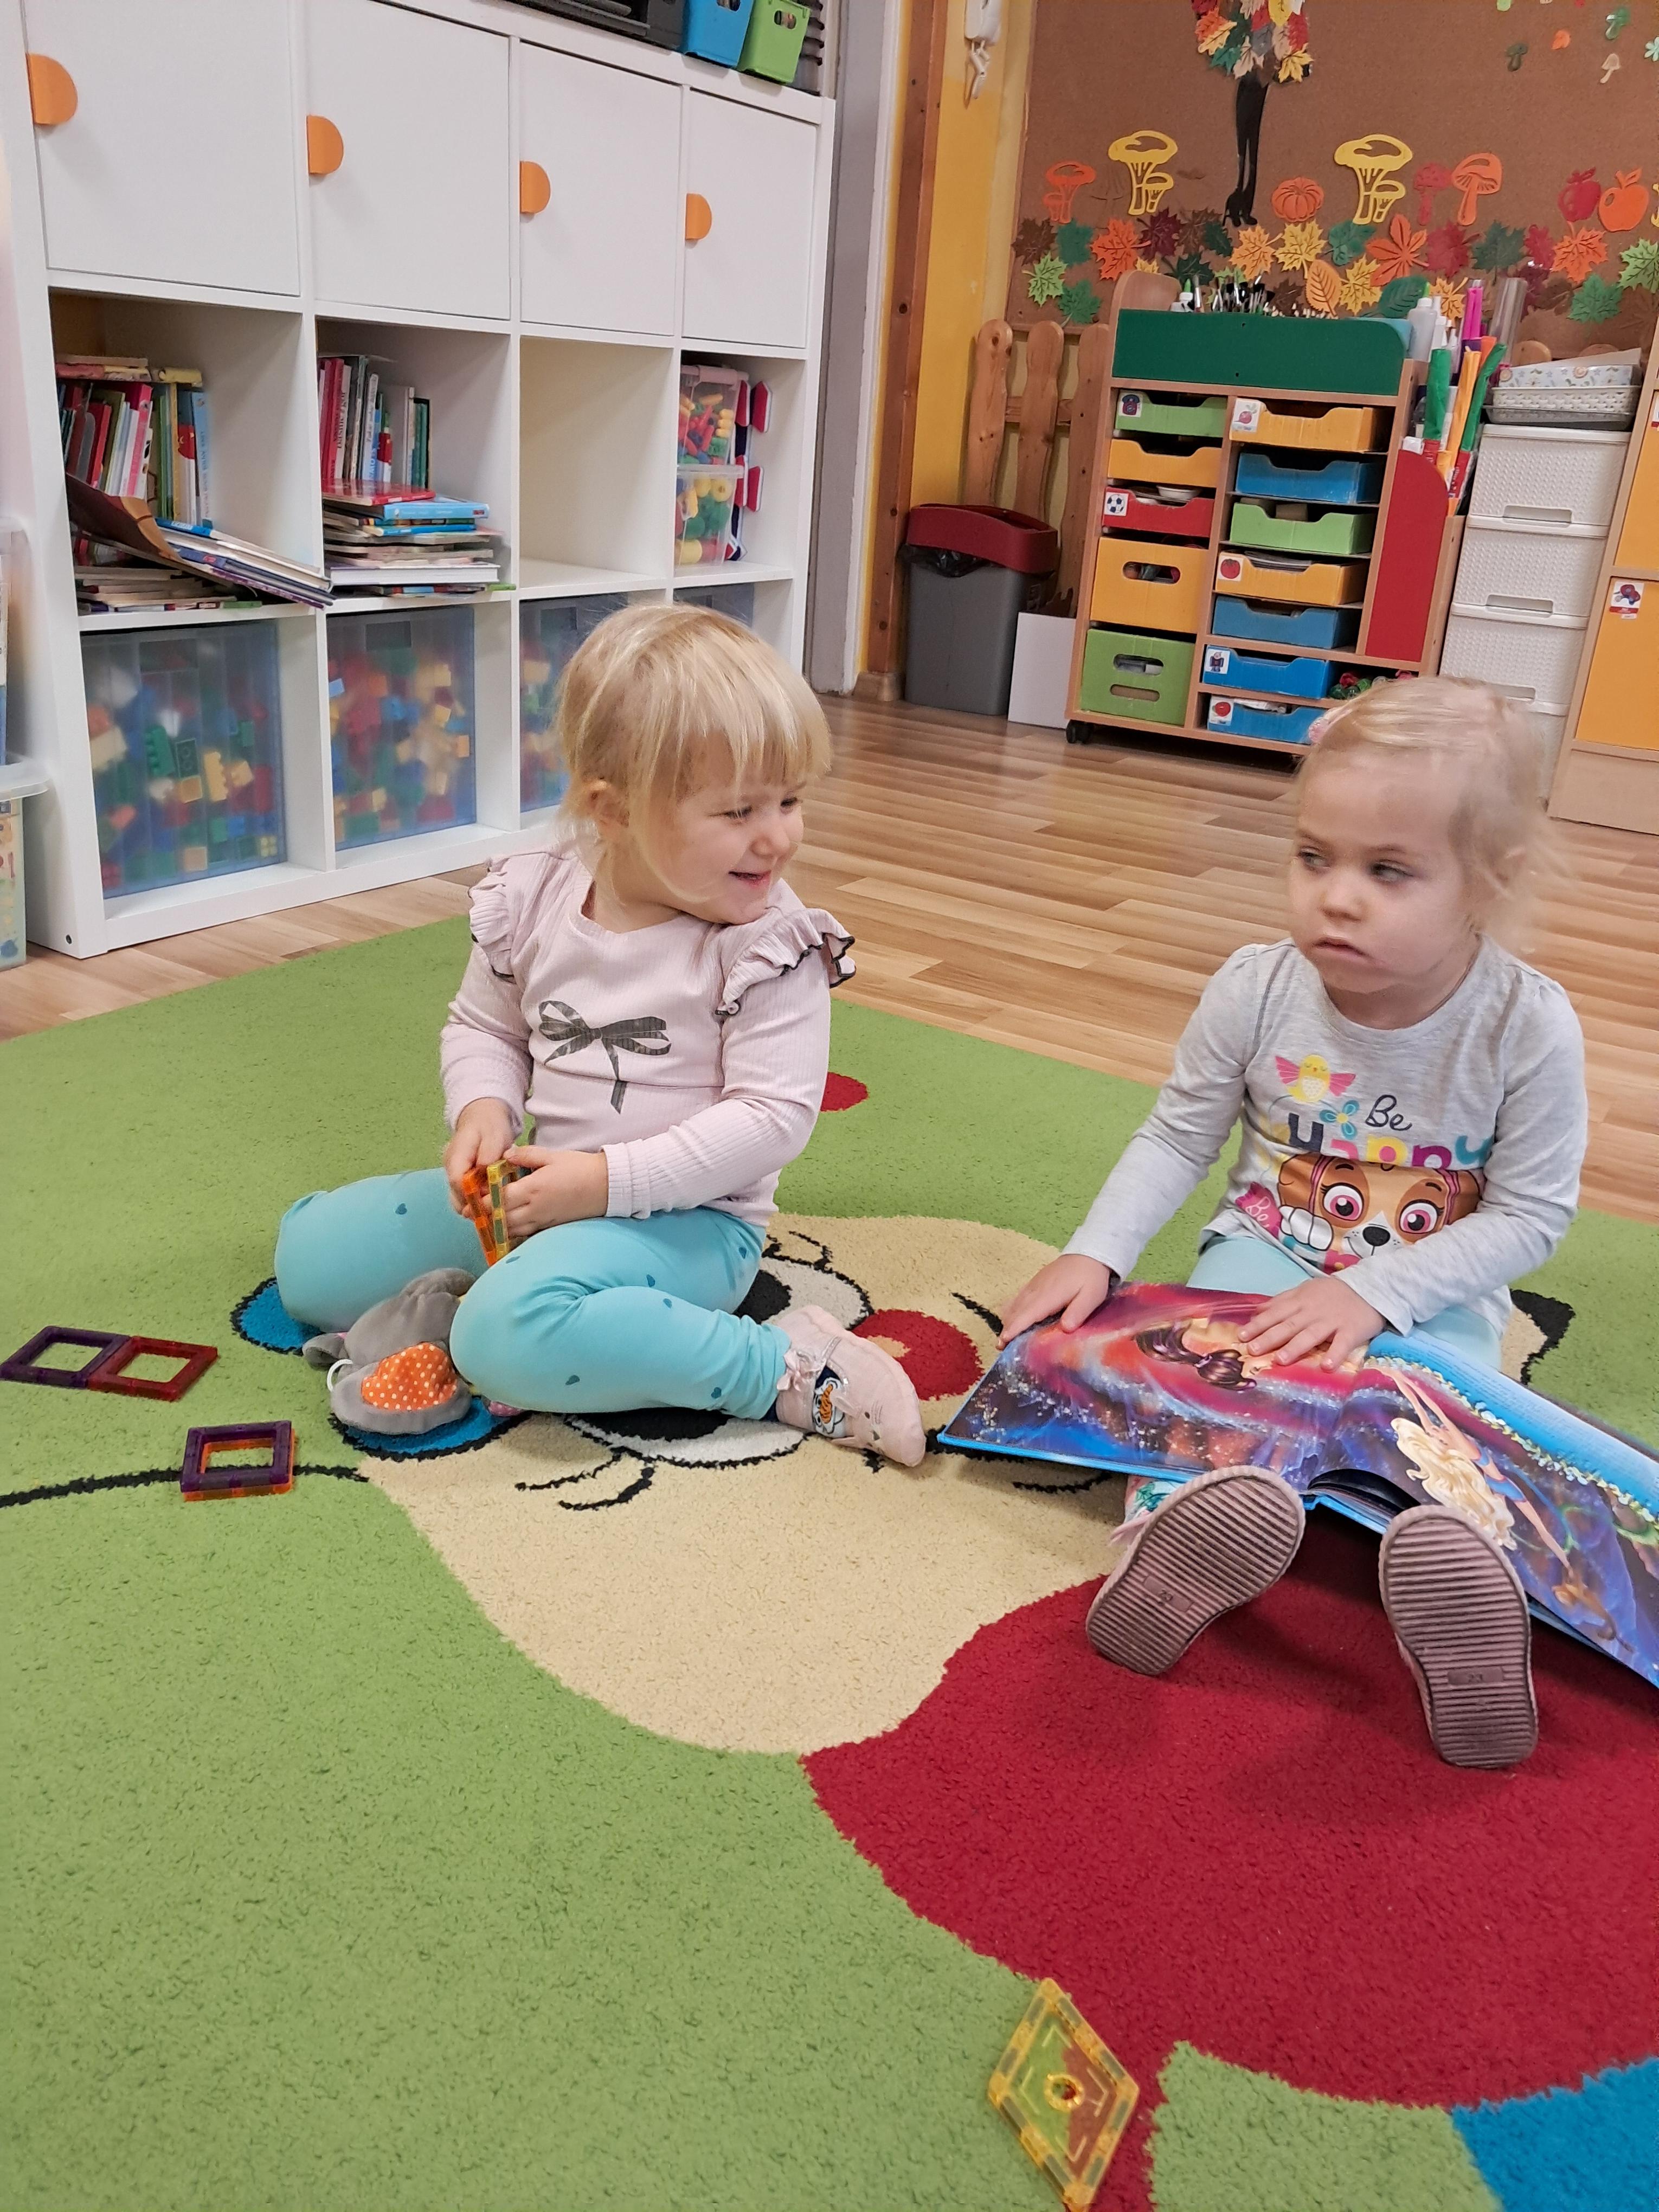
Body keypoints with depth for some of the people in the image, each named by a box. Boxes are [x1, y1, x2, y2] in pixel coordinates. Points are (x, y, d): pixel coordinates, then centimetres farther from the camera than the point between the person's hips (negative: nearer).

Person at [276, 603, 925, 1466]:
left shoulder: (773, 947, -16)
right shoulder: (533, 902, -3)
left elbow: (772, 1116, -19)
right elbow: (482, 1027, 12)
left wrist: (610, 1180, -24)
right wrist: (484, 1111, -11)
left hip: (687, 1215, -6)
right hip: (535, 1193, 6)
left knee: (513, 1333, -35)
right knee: (310, 1252, 5)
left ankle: (785, 1368, -23)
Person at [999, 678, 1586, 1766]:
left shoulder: (1530, 1026, -16)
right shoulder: (1258, 989, -11)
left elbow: (1530, 1215, -12)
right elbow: (1178, 1136, -1)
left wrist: (1374, 1294, -24)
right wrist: (1096, 1253, -15)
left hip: (1433, 1292, -1)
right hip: (1266, 1252, 2)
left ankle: (1451, 1560, -54)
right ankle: (1177, 1519, -51)